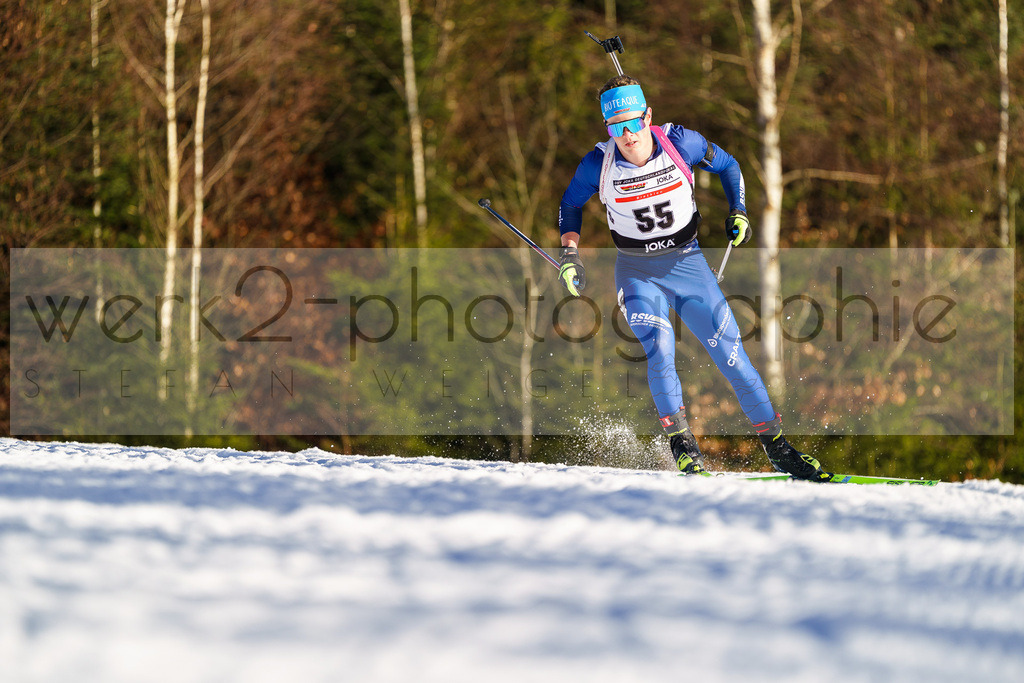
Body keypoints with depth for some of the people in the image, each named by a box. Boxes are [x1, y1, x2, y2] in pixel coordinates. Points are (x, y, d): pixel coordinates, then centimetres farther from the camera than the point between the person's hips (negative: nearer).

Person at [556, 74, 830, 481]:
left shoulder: (680, 143, -15)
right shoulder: (600, 164, -15)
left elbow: (727, 165, 5)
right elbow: (571, 204, 5)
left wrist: (738, 212, -7)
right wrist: (570, 256, -6)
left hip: (687, 263, 1)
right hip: (638, 272, -1)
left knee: (730, 353, -4)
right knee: (659, 348, -25)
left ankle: (776, 447, 7)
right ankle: (681, 443, -9)